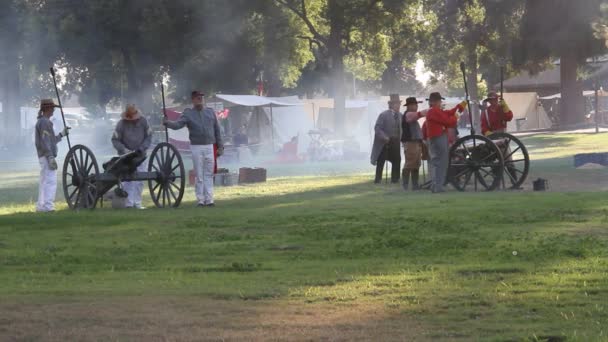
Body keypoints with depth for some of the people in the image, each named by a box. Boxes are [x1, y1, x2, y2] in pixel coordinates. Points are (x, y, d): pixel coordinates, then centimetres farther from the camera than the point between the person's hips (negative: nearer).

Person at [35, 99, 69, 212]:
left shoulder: (42, 122, 20)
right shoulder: (44, 122, -12)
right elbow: (45, 142, -20)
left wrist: (62, 134, 27)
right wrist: (51, 157, -24)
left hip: (43, 157, 11)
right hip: (47, 156, -11)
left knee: (44, 182, 13)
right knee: (51, 182, -14)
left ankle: (41, 206, 15)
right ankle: (47, 206, -19)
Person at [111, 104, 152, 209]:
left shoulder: (143, 121, -9)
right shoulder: (121, 124, -16)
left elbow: (149, 137, 0)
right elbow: (115, 140, -10)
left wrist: (142, 148, -14)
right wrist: (124, 150, -23)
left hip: (140, 156, 3)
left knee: (139, 180, 3)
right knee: (127, 180, -10)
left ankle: (137, 203, 10)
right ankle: (129, 203, -8)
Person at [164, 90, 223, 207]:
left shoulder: (210, 112, 11)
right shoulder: (188, 113, 3)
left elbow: (217, 130, 13)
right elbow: (178, 124, -12)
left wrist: (220, 146, 9)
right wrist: (167, 123, -32)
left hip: (210, 147, 2)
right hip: (196, 148, -2)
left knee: (209, 175, 3)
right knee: (199, 176, 0)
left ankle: (209, 199, 5)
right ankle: (200, 200, 5)